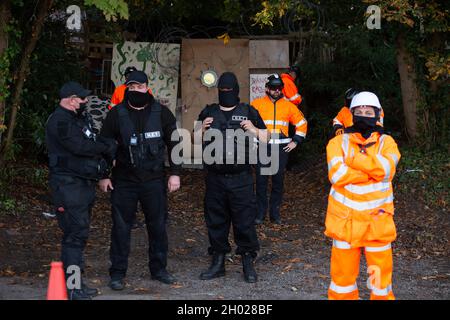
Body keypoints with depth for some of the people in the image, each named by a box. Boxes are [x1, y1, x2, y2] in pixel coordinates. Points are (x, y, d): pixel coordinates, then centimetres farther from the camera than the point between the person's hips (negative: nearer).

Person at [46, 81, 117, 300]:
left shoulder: (78, 118, 19)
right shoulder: (60, 120, -14)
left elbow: (93, 142, 20)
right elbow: (79, 146, -23)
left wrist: (106, 147, -2)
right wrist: (108, 146, -10)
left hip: (84, 182, 10)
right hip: (68, 184, -10)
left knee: (80, 232, 13)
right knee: (75, 234, -11)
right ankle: (72, 289, -8)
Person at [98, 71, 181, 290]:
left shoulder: (161, 113, 1)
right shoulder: (116, 114, -1)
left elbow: (174, 144, 5)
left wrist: (175, 173, 0)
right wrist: (103, 175, 1)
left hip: (154, 181, 1)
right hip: (124, 181, -1)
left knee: (158, 226, 9)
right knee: (121, 227, 2)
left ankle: (158, 269, 23)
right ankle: (118, 273, 12)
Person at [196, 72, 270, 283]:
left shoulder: (248, 112, 5)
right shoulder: (208, 113, 11)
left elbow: (267, 138, 9)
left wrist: (255, 130, -11)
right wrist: (202, 130, -5)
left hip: (241, 179, -2)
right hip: (215, 178, 2)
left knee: (245, 221, -1)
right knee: (216, 221, 9)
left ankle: (248, 263, 9)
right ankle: (218, 263, 20)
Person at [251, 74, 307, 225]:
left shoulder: (288, 106, 8)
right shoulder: (257, 104, 2)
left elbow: (302, 123, 16)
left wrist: (296, 141, 8)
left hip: (282, 149, 2)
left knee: (278, 181, 5)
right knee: (261, 181, -1)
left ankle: (275, 212, 15)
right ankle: (260, 212, 9)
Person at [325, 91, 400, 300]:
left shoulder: (386, 142, 4)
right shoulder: (338, 142, 1)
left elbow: (387, 168, -17)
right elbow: (336, 175, -16)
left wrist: (353, 158, -18)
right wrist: (373, 170, -15)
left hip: (378, 220, 1)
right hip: (345, 220, 0)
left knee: (381, 274, 8)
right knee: (343, 275, 8)